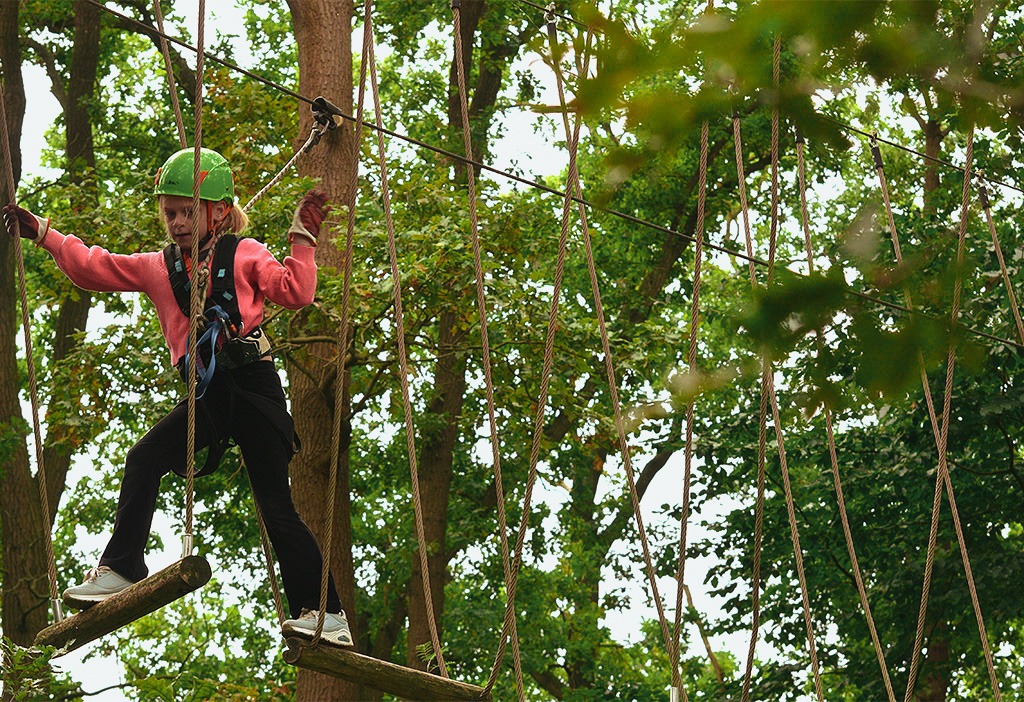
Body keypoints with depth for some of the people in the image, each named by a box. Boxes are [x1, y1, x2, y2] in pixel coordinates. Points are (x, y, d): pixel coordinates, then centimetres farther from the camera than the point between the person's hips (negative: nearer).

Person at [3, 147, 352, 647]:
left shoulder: (244, 255, 4)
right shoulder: (158, 268, 15)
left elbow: (295, 293, -5)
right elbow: (95, 268, 13)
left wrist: (302, 240, -11)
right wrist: (43, 234, 9)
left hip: (253, 385, -4)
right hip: (207, 393, 4)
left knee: (276, 503, -6)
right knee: (143, 461, -13)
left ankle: (325, 611, -2)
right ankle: (120, 567, 0)